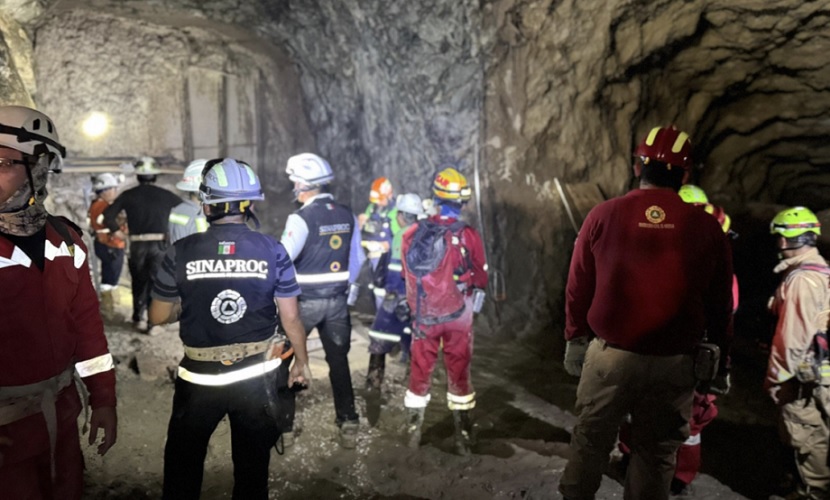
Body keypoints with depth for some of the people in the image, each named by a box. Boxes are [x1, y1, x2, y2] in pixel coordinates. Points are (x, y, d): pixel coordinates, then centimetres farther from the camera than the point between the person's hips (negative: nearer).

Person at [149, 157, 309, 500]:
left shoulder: (181, 252, -11)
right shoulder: (272, 250, -10)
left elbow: (158, 316, -2)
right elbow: (290, 317, -6)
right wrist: (302, 361, 8)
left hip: (200, 377, 0)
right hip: (257, 376, 1)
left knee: (183, 463, 22)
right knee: (253, 464, 19)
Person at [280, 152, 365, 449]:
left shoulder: (300, 218, -17)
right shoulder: (347, 216, 2)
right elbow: (357, 259, 10)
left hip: (303, 301, -5)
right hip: (337, 300, 5)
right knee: (338, 360, 12)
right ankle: (348, 421, 12)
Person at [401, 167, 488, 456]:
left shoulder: (411, 234, -9)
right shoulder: (468, 236, -17)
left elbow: (407, 275, 4)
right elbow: (481, 279, -5)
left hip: (423, 315, 2)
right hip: (458, 315, -2)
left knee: (420, 371, 16)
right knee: (459, 373, 12)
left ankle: (413, 434, 27)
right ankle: (463, 439, 22)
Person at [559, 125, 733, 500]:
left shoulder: (603, 215, -6)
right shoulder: (707, 229, -4)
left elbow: (578, 287, 0)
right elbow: (720, 305, 3)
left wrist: (575, 338, 13)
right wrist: (720, 361, 16)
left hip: (609, 355, 0)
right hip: (674, 363, 1)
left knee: (590, 440, 17)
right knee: (656, 453, 16)